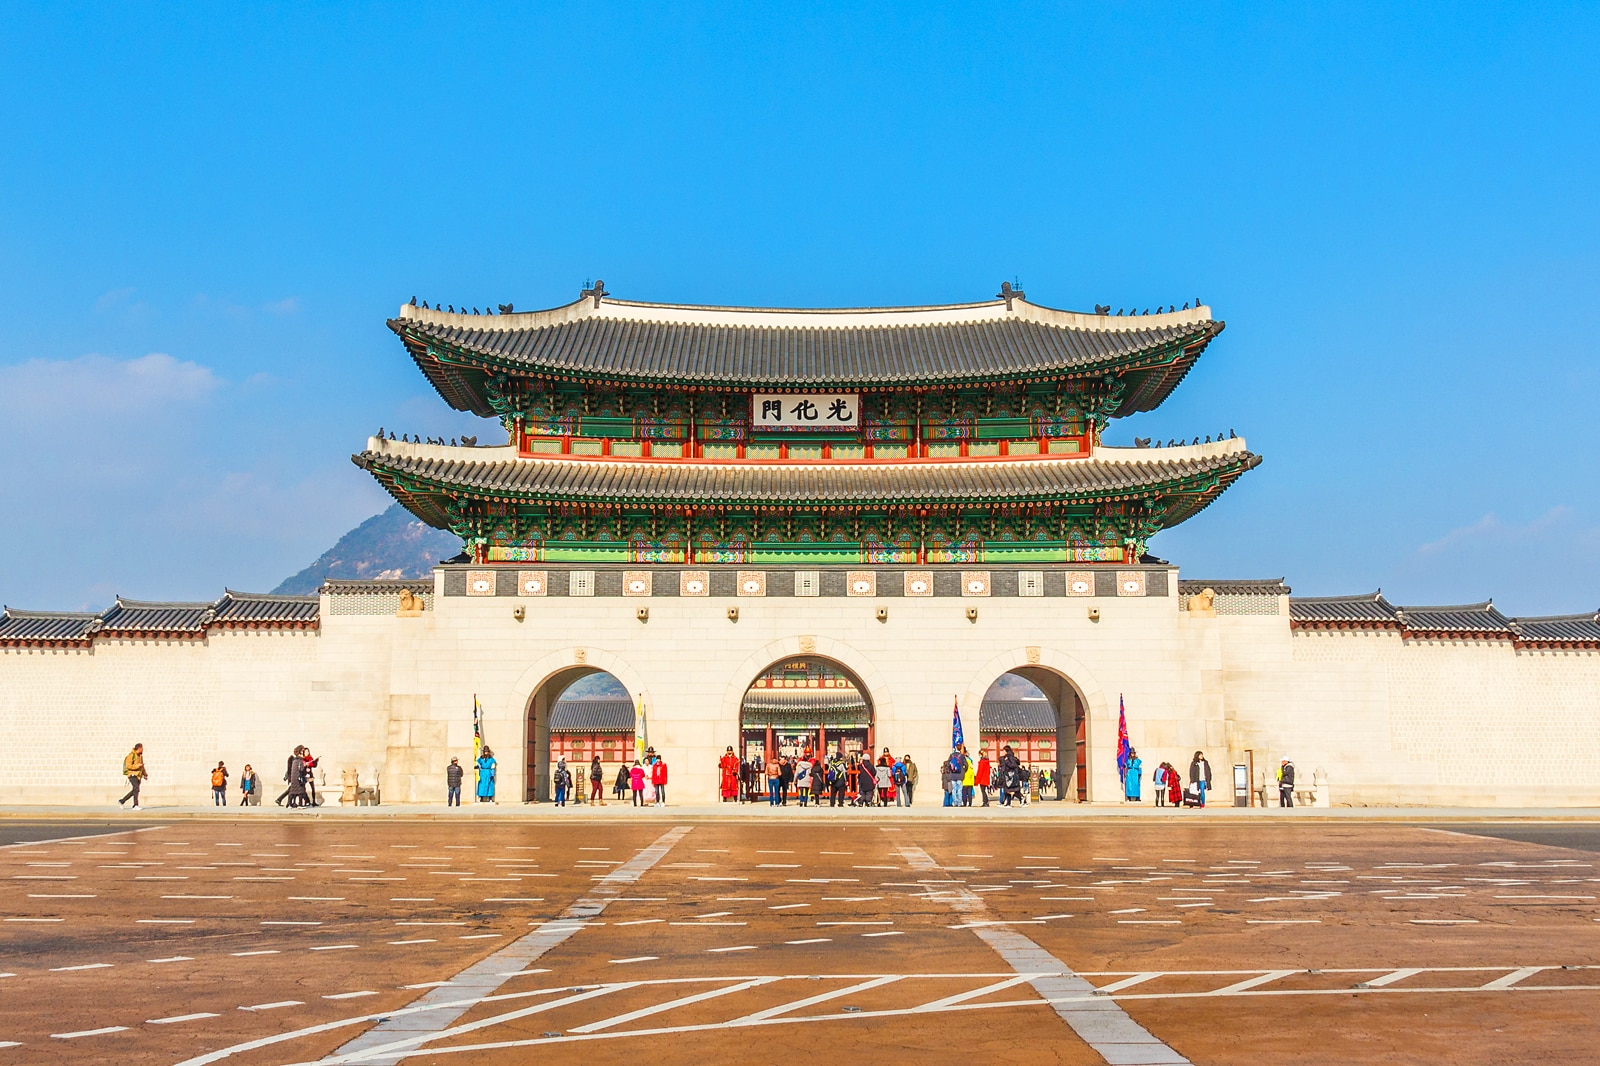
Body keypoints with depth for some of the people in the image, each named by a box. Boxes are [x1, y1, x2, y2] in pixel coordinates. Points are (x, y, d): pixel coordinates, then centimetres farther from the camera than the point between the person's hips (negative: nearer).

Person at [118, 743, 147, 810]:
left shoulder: (140, 756, 15)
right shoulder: (131, 755, -12)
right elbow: (128, 766, -20)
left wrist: (145, 774, 19)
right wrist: (138, 765, -22)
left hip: (138, 775, 9)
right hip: (132, 774, -9)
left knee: (134, 791, 11)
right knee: (136, 789, -17)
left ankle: (121, 801, 24)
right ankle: (136, 806, -16)